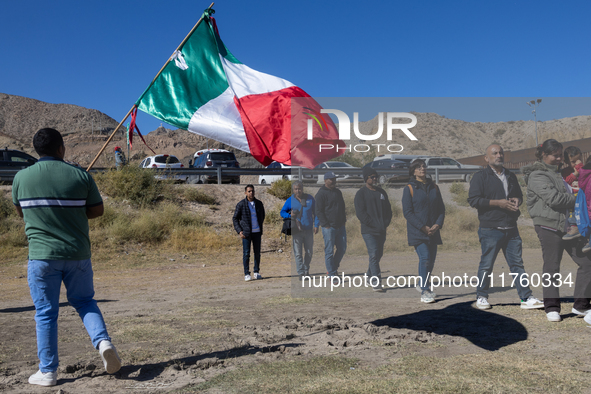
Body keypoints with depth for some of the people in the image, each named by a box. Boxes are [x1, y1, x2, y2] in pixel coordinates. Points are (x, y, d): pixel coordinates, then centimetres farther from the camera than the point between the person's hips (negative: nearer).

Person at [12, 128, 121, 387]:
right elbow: (97, 210, 4)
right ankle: (103, 341, -3)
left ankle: (47, 372, 15)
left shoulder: (21, 178, -2)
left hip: (42, 254, -1)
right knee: (84, 301, 19)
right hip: (78, 252, 1)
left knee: (45, 312, 8)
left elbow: (20, 213, 11)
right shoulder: (80, 176, -3)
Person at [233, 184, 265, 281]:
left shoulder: (259, 203, 6)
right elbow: (235, 218, 1)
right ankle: (247, 274, 5)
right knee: (246, 253, -2)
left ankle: (256, 272, 18)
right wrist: (239, 231, -8)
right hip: (246, 233, -3)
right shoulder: (241, 204, -4)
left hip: (257, 232, 3)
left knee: (257, 253, 7)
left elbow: (262, 216, 21)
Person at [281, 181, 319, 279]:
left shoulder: (310, 199, 5)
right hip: (297, 230, -2)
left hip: (308, 230, 2)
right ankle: (301, 273, 3)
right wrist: (289, 215, -15)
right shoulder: (290, 200, 0)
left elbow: (316, 212, 11)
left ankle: (306, 270, 30)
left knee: (309, 252, 10)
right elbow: (282, 212, 6)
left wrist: (316, 225, 2)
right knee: (298, 253, -3)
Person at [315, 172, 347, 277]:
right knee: (329, 251, -2)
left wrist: (344, 221, 15)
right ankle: (332, 274, 6)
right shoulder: (321, 193, -7)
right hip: (329, 227, -7)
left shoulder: (338, 192, 16)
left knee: (342, 249, 9)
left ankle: (333, 267, 26)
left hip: (340, 226, 7)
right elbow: (319, 211, -10)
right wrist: (326, 225, -15)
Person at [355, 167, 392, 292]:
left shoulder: (382, 192, 16)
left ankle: (370, 276, 30)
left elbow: (388, 209, 19)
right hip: (368, 231, -6)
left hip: (382, 230, 6)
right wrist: (374, 224, -16)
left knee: (378, 254, 12)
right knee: (374, 255, -14)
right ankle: (376, 282, -15)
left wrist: (386, 223, 1)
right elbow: (360, 213, -10)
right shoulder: (361, 193, -2)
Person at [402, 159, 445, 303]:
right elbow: (407, 212, -8)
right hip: (417, 232, -5)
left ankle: (422, 284, 33)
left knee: (431, 260, 11)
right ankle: (424, 292, -13)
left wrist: (438, 224, -6)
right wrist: (423, 227, -15)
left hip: (433, 231, 5)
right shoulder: (409, 189, -2)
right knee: (424, 258, -17)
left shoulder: (434, 188, 12)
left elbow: (441, 209, 12)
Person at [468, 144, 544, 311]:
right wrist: (498, 203, -15)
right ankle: (481, 297, 14)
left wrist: (517, 200, 5)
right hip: (490, 229, -5)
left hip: (511, 229, 5)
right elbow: (473, 200, -11)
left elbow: (519, 195, 30)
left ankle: (526, 298, 6)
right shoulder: (480, 176, -2)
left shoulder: (511, 176, 18)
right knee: (486, 265, 1)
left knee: (517, 263, 4)